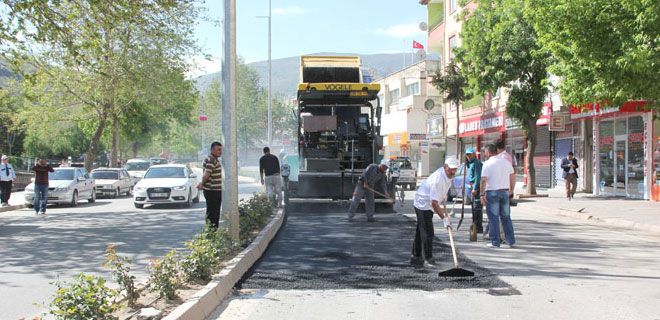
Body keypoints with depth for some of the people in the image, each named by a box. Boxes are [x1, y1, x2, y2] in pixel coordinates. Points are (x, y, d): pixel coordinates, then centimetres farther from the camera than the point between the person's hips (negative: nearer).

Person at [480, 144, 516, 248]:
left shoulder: (487, 164, -9)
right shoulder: (506, 162, 8)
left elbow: (483, 180, -15)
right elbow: (513, 176, 14)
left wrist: (482, 194, -13)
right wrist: (511, 189, 24)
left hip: (492, 192, -5)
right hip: (505, 191, 5)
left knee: (493, 218, 1)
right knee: (506, 217, 12)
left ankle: (495, 242, 3)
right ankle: (511, 241, 12)